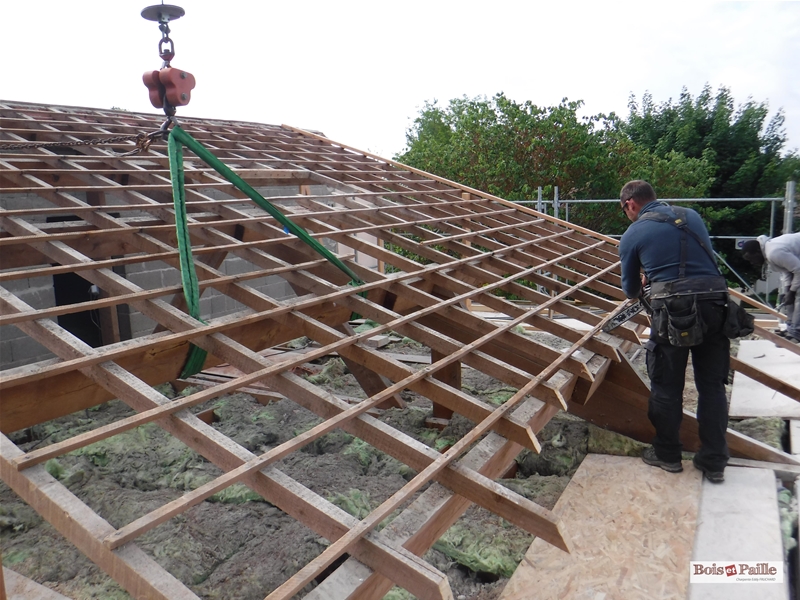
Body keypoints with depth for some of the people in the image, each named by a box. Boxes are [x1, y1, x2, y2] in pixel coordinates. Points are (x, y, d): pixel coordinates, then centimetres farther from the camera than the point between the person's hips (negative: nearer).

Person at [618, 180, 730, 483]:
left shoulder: (632, 234, 3)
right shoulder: (692, 216, 15)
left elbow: (630, 290, 12)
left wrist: (644, 281, 37)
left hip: (673, 311, -4)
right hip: (714, 305, 5)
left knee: (666, 387, 10)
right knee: (712, 386, 12)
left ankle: (667, 455, 24)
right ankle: (714, 463, 20)